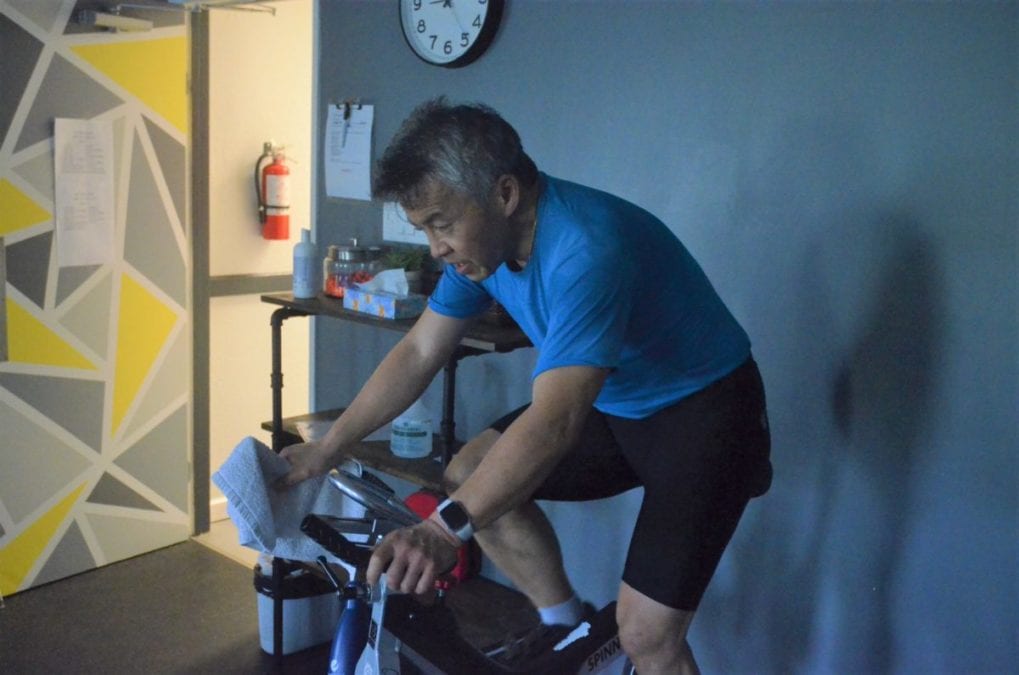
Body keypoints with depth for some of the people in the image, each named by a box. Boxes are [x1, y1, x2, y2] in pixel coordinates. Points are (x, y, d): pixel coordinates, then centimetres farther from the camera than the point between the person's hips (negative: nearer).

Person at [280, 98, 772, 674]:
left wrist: (447, 528, -49)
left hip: (702, 411, -7)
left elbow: (553, 423, -41)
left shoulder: (588, 251, -33)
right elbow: (419, 353, 2)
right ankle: (565, 625, 16)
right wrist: (328, 449, 1)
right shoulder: (481, 236, -6)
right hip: (613, 406, 8)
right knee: (470, 476, -2)